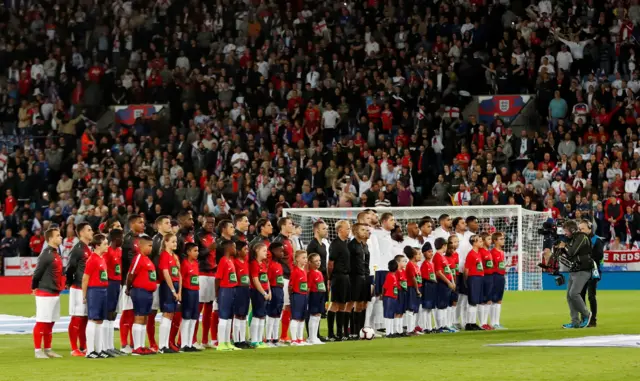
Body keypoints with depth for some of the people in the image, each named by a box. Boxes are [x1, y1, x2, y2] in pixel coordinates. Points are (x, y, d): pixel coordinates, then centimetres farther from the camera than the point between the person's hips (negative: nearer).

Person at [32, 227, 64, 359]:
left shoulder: (57, 254, 12)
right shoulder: (46, 254, -16)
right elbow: (37, 273, -14)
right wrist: (34, 288, -4)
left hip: (55, 293, 9)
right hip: (45, 294, -9)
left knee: (50, 323, 14)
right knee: (41, 322, -4)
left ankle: (47, 350, 21)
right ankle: (38, 351, 0)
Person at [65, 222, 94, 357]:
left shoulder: (89, 249, 13)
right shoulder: (77, 249, -13)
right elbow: (69, 268, -15)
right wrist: (70, 283, -7)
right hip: (78, 288, -8)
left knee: (85, 319, 12)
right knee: (76, 319, -4)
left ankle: (83, 348, 20)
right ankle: (74, 349, -1)